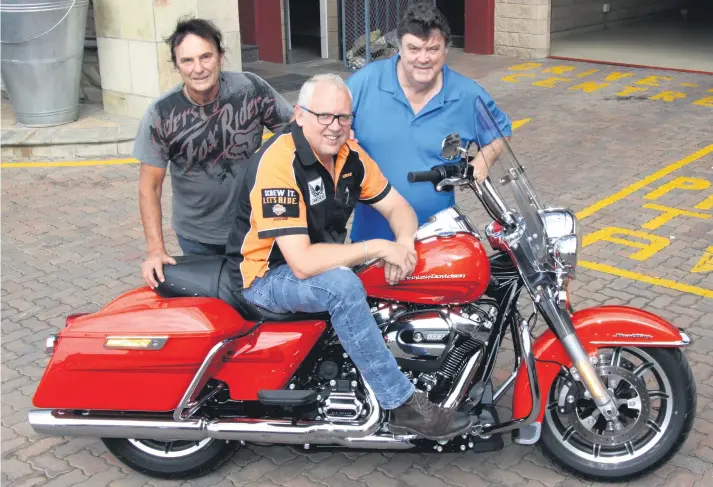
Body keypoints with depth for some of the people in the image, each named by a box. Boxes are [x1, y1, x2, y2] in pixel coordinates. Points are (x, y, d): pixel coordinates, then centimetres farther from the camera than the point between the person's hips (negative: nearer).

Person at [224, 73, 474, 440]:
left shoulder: (349, 154, -3)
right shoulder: (278, 163, -28)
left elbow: (397, 206, 3)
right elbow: (302, 263, -34)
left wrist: (403, 245, -20)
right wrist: (379, 248, -30)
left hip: (325, 260, 8)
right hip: (267, 274, -8)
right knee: (343, 286, -36)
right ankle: (403, 406, -27)